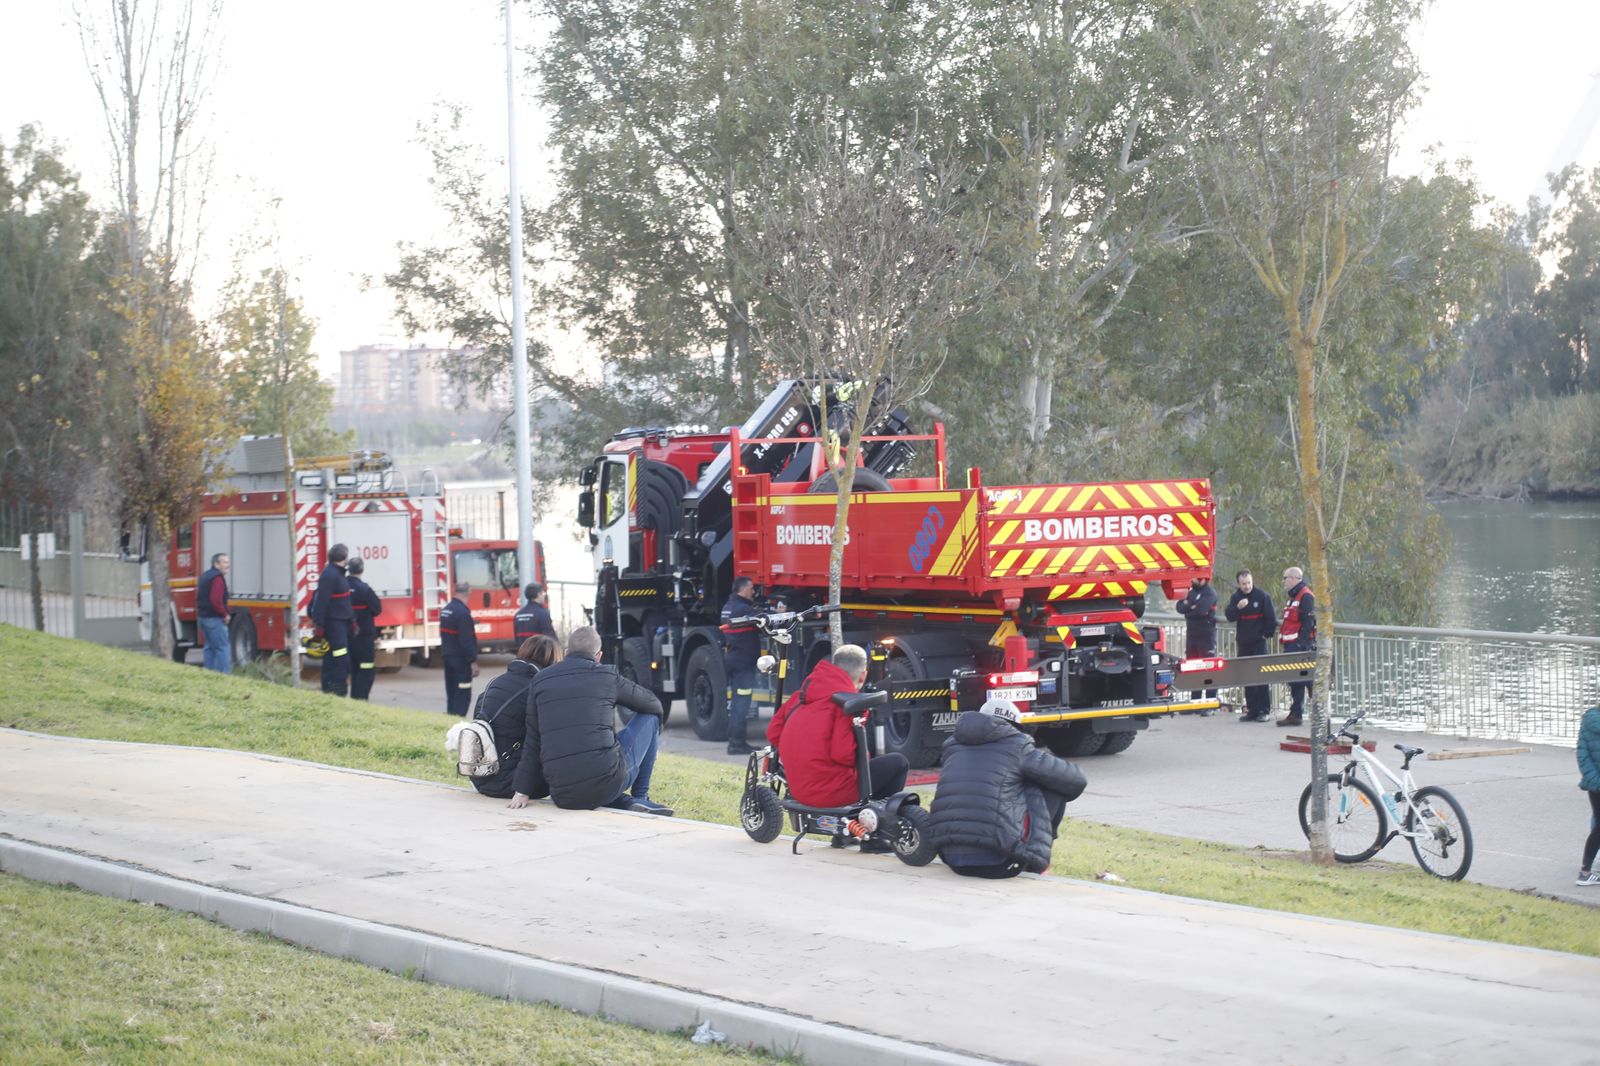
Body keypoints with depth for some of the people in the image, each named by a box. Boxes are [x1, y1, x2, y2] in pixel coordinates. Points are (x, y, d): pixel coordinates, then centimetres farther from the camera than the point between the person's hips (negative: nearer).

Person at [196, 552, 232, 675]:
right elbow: (216, 600, -26)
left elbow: (198, 597, 22)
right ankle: (224, 673, -15)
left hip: (204, 617, 10)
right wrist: (225, 614, -16)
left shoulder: (205, 576, 16)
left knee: (210, 647, 16)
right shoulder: (218, 578, -16)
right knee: (223, 647, -10)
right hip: (215, 619, -10)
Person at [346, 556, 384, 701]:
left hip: (348, 635, 6)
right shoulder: (364, 589, -18)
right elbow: (377, 609, -10)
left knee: (354, 668, 17)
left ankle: (354, 698, 21)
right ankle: (360, 698, -7)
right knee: (366, 670, 0)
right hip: (364, 636, -6)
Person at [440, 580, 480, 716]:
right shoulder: (462, 612, -19)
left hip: (448, 656, 9)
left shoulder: (446, 610, 10)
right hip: (460, 659, -9)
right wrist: (473, 661, -18)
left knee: (451, 693, 13)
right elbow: (466, 640, -21)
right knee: (463, 695, -6)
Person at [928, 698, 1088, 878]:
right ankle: (1035, 865, 20)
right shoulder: (1017, 746, 3)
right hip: (998, 863, -6)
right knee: (1055, 786, 13)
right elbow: (1075, 781, 10)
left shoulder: (953, 746, 15)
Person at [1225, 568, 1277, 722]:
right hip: (1243, 643, 5)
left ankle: (1264, 710, -5)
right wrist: (1238, 607, -20)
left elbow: (1271, 618, -4)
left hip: (1259, 642, -5)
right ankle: (1252, 710, 10)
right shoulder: (1235, 597, 6)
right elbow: (1230, 617, -4)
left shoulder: (1262, 596, -6)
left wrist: (1267, 634, -3)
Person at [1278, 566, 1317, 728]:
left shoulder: (1305, 597, -11)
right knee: (1295, 682, 11)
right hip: (1292, 647, 11)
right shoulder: (1294, 597, 21)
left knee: (1308, 680, -11)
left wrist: (1303, 644, -23)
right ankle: (1295, 714, 14)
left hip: (1300, 646, -11)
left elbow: (1308, 623, -18)